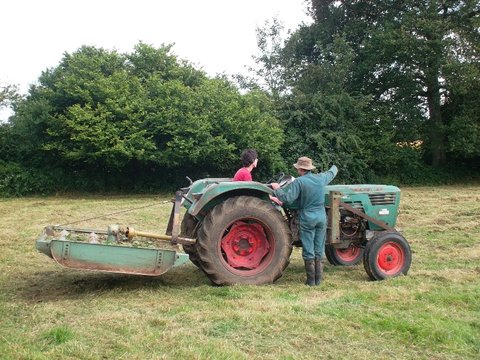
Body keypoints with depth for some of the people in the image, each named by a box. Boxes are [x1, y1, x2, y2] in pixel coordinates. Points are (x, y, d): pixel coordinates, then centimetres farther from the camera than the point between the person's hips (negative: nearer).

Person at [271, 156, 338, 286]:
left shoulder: (299, 182, -12)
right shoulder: (320, 178, 4)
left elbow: (287, 199, -18)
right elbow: (331, 173, 26)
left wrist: (277, 189, -3)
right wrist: (334, 168, 49)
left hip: (307, 219, -5)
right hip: (321, 218, 5)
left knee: (308, 251, 2)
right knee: (319, 251, 11)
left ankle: (311, 280, 6)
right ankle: (318, 279, 16)